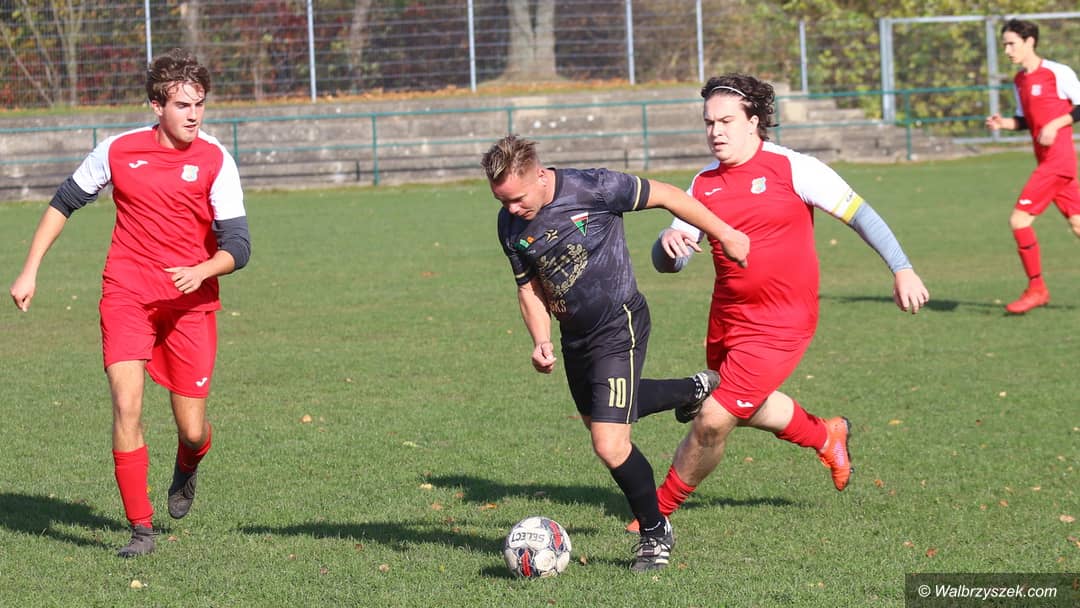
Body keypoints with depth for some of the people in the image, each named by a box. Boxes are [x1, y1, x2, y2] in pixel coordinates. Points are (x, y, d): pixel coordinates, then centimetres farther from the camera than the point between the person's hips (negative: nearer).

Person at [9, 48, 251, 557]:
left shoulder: (214, 161, -5)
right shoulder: (119, 150, 0)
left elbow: (237, 246, -6)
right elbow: (64, 202, 14)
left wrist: (202, 271, -27)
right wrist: (30, 270, 11)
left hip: (190, 305, 0)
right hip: (126, 297, 0)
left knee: (192, 430, -1)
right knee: (126, 405, -17)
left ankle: (186, 471, 37)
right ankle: (140, 528, -8)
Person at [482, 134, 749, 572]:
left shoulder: (593, 189, -24)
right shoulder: (510, 224, -6)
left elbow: (664, 196, -11)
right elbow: (529, 287, 7)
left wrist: (723, 233, -4)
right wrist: (541, 341, -10)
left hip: (619, 326, -7)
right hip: (574, 333, 7)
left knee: (610, 446, -15)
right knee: (598, 419, 29)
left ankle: (655, 531, 10)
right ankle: (693, 391, 54)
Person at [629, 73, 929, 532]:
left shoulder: (791, 168, -12)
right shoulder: (705, 185, 3)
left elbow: (858, 213, -7)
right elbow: (669, 263, 3)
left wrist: (902, 270, -11)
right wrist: (669, 243, -22)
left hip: (779, 324, -7)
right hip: (727, 318, 7)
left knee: (713, 421, -13)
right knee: (747, 407, 28)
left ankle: (658, 511, 6)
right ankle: (827, 436, 55)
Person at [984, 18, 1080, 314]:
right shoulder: (1019, 81, 14)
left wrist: (1055, 124, -18)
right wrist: (1003, 123, 3)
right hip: (1046, 160, 8)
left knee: (1019, 219, -11)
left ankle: (1037, 289, -2)